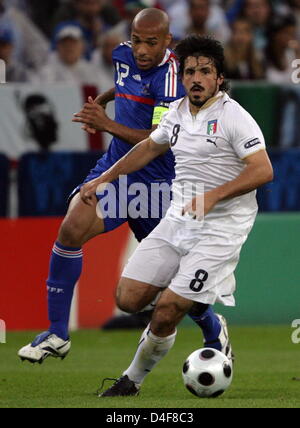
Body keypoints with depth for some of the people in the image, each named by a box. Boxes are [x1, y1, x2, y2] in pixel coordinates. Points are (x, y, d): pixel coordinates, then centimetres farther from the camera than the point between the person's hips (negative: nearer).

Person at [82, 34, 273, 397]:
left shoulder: (233, 117, -12)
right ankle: (215, 286, 14)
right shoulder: (177, 112, 10)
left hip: (221, 227, -7)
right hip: (179, 219, 8)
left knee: (166, 312, -13)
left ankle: (134, 378, 9)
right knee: (128, 299, -2)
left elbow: (263, 170, -19)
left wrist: (212, 196, -28)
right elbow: (149, 148, 29)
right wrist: (103, 179, 27)